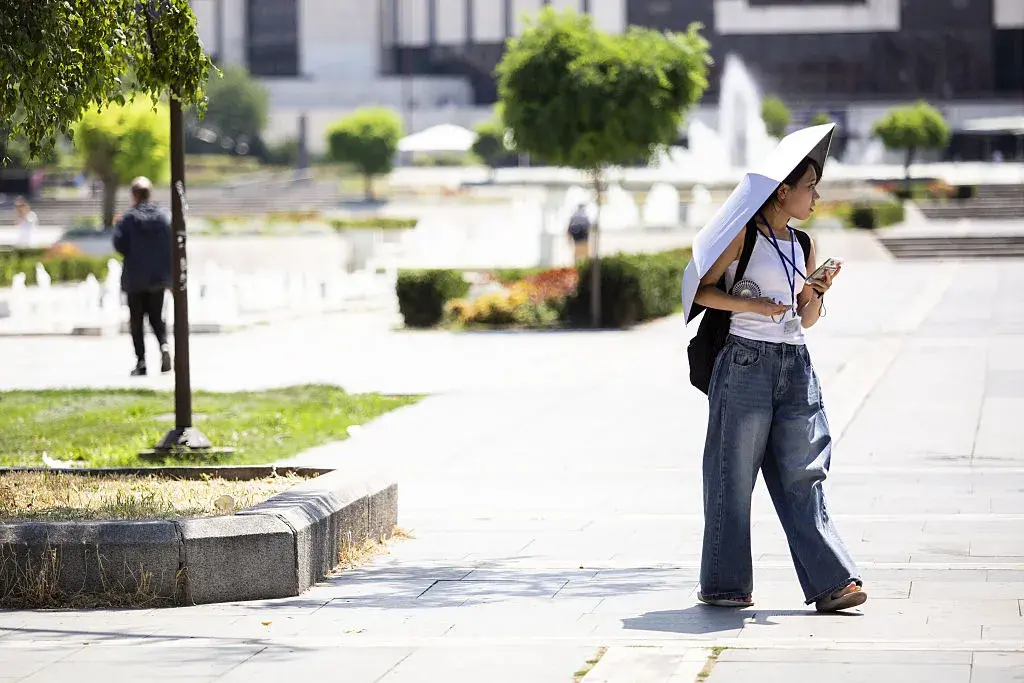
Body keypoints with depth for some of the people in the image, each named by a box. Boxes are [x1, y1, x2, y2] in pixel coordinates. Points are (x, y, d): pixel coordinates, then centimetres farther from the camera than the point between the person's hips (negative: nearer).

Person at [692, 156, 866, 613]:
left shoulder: (803, 245, 16)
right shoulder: (744, 234, -2)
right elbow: (703, 291, -5)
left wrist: (816, 296, 1)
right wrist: (754, 305, -17)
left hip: (795, 365, 6)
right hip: (747, 360, -6)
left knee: (801, 476, 1)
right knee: (734, 474, 1)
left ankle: (830, 582, -4)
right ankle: (724, 583, 8)